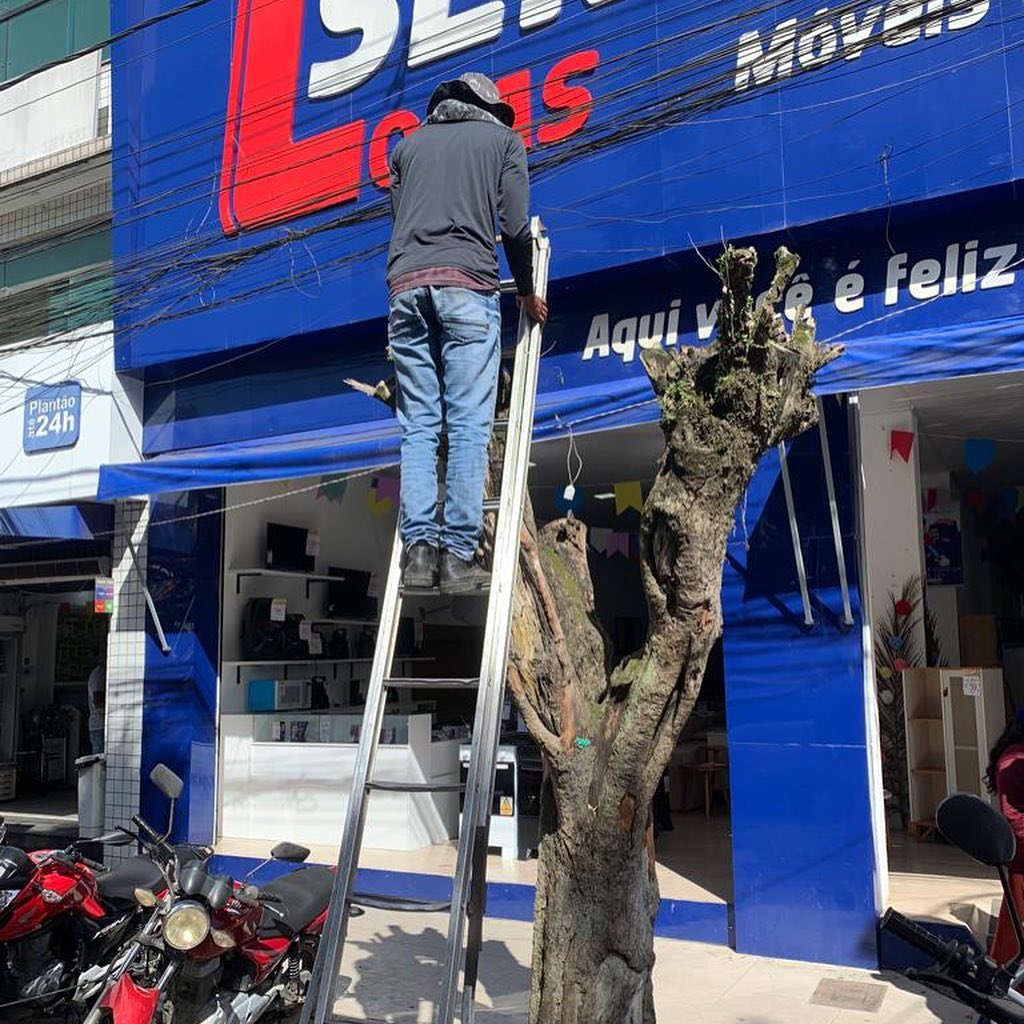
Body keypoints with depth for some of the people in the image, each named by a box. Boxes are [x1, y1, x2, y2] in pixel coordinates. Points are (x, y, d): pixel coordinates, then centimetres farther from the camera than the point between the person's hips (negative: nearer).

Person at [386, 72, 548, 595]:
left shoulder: (409, 144, 26)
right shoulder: (503, 139, 17)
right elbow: (516, 226, 8)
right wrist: (527, 292, 19)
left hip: (405, 286, 3)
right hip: (466, 285, -3)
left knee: (418, 425, 2)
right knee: (469, 425, -7)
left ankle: (419, 547, -7)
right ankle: (458, 555, -12)